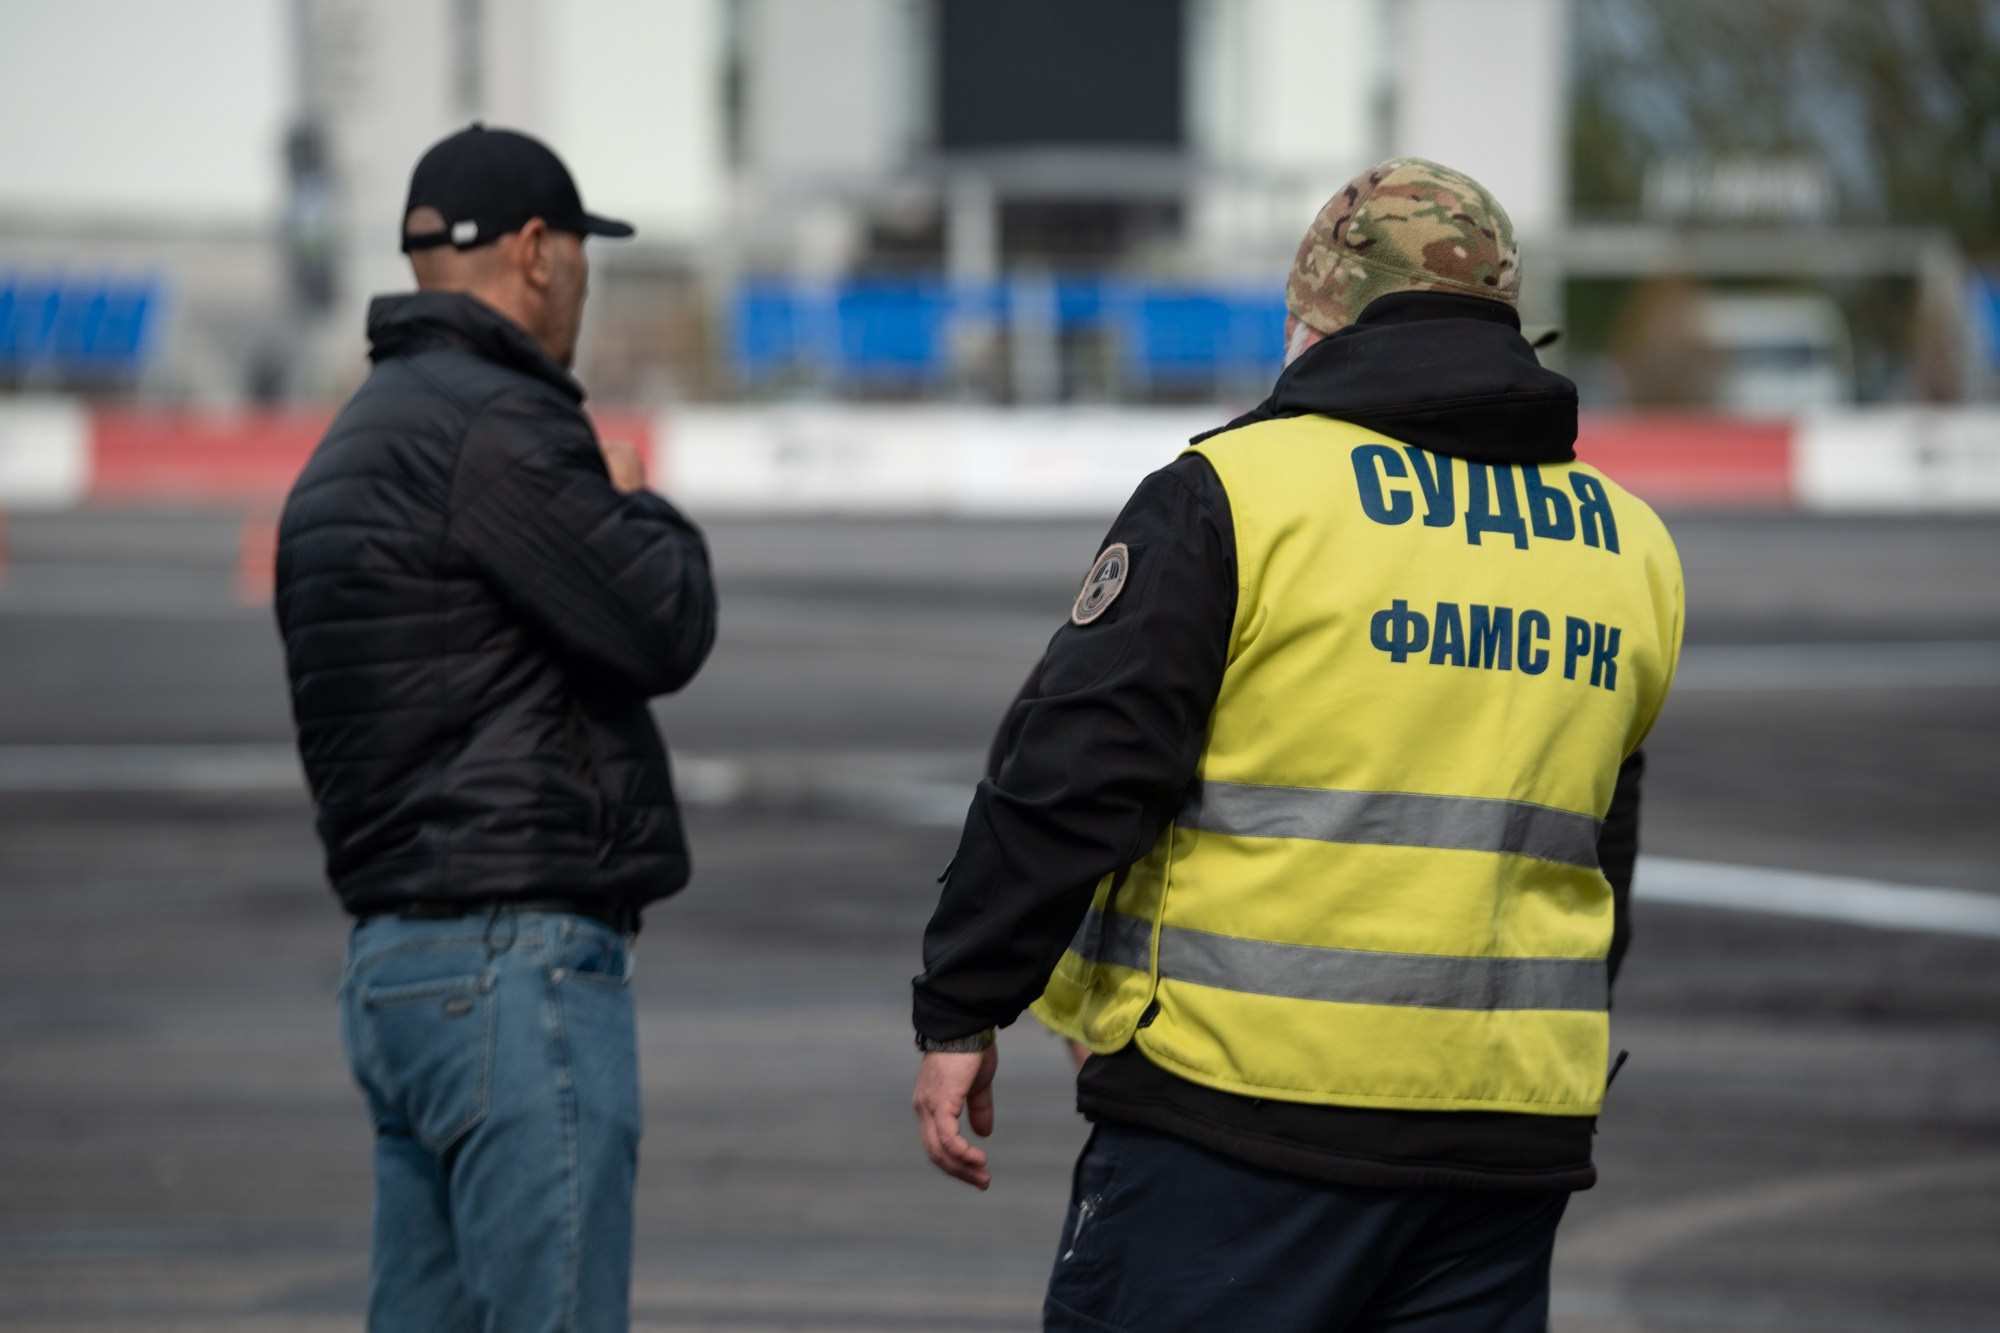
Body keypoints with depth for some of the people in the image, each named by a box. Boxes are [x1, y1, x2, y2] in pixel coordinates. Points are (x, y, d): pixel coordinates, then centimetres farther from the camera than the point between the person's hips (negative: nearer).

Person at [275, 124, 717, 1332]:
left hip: (394, 960, 10)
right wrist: (641, 507, 3)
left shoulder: (352, 447, 19)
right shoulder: (494, 428, -13)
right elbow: (665, 628, -17)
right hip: (520, 962, -10)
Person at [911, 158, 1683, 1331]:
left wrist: (962, 1013, -2)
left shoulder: (1237, 495, -6)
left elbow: (1072, 774, -9)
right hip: (1506, 1142, 6)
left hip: (1246, 1109, -5)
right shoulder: (1630, 546, 13)